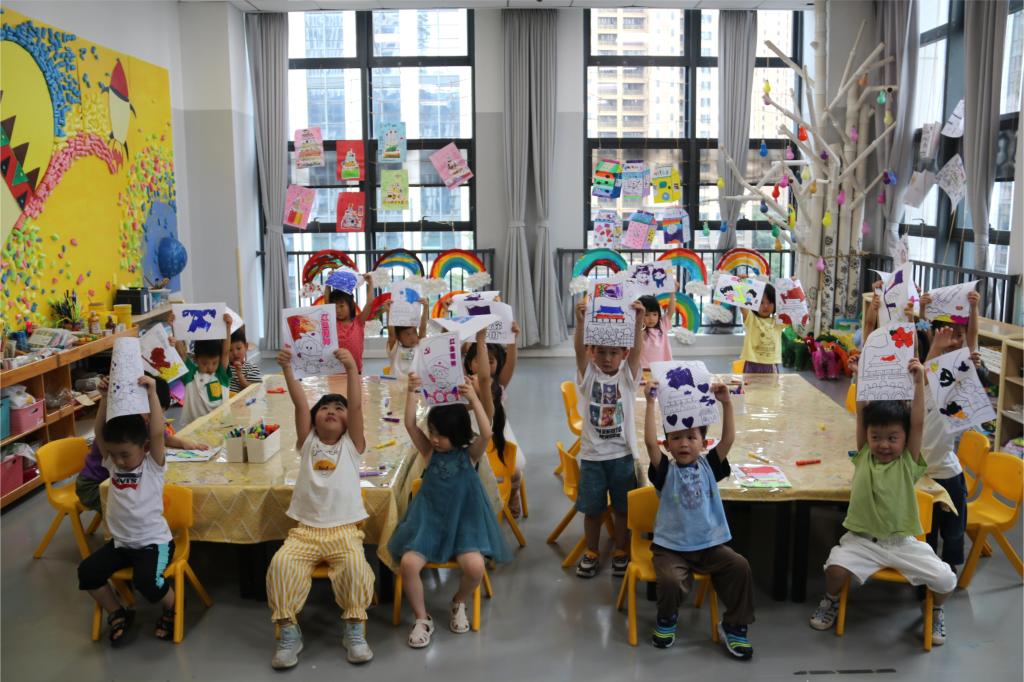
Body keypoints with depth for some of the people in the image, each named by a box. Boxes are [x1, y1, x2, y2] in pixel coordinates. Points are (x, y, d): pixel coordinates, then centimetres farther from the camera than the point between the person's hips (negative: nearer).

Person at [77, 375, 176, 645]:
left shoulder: (153, 465, -11)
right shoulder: (113, 464, 2)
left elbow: (157, 433, -26)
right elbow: (100, 432, -8)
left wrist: (152, 393, -31)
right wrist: (105, 398, -19)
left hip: (153, 541, -6)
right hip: (121, 541, 6)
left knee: (146, 579, -28)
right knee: (87, 572, -10)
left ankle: (171, 609, 6)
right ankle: (118, 613, 13)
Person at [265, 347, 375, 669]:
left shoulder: (351, 444, 7)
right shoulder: (307, 443, 11)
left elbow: (357, 405, -8)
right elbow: (299, 403, 0)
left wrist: (352, 369, -20)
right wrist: (287, 368, -11)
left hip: (344, 531, -1)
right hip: (305, 530, 2)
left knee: (356, 564, -28)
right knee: (282, 563, -24)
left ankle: (354, 629, -8)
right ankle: (289, 630, -8)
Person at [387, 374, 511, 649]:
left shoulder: (469, 454, -1)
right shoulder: (430, 452, 4)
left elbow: (486, 434, -21)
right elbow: (410, 425, -9)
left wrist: (473, 398, -24)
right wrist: (412, 392, -17)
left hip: (463, 521, -1)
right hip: (428, 520, 2)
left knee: (475, 567, -25)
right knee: (408, 563, -23)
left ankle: (459, 604, 10)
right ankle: (422, 618, 1)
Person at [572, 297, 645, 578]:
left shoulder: (627, 376, -2)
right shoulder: (588, 376, -3)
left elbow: (637, 351, -19)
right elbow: (578, 349, -19)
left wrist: (638, 321, -35)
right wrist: (581, 321, -36)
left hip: (622, 454, 0)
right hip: (592, 454, 0)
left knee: (622, 508, 11)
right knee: (592, 509, 11)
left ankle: (621, 551, 29)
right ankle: (591, 552, 29)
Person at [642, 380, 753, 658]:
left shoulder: (709, 466, 4)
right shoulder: (665, 471, -4)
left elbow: (729, 439, -8)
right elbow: (650, 442, -20)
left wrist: (726, 403, -18)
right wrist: (651, 402, -25)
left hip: (710, 544, 3)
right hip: (670, 547, -3)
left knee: (740, 567, -19)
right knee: (671, 581, -28)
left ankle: (734, 626, 2)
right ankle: (666, 619, 9)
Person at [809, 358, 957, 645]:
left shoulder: (908, 463, -3)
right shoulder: (864, 457, 1)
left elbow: (918, 423, -13)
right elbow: (861, 414, -5)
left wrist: (919, 381, -17)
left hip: (903, 542, 0)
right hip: (862, 539, 0)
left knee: (945, 580, -12)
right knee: (836, 567, -26)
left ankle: (935, 610, 25)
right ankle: (831, 600, 10)